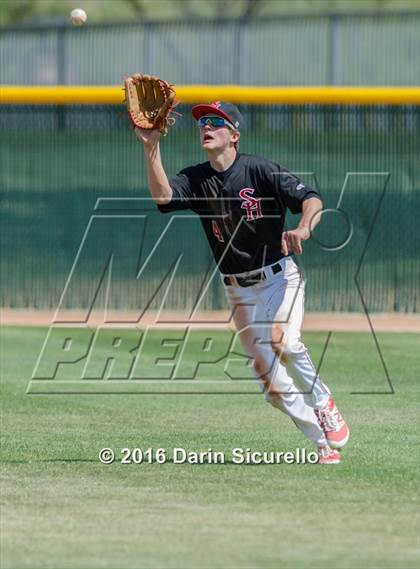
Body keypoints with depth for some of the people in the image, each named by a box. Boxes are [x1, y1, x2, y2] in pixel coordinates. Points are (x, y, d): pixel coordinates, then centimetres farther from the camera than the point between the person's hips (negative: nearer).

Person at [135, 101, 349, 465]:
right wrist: (152, 148, -27)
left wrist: (303, 229, -40)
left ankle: (322, 403, -7)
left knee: (282, 340, -32)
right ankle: (326, 443, 13)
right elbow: (162, 195, -18)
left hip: (279, 277, -4)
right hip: (240, 291, 5)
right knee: (274, 385, 0)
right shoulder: (196, 180, 1)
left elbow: (312, 200, -20)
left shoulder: (260, 170, -12)